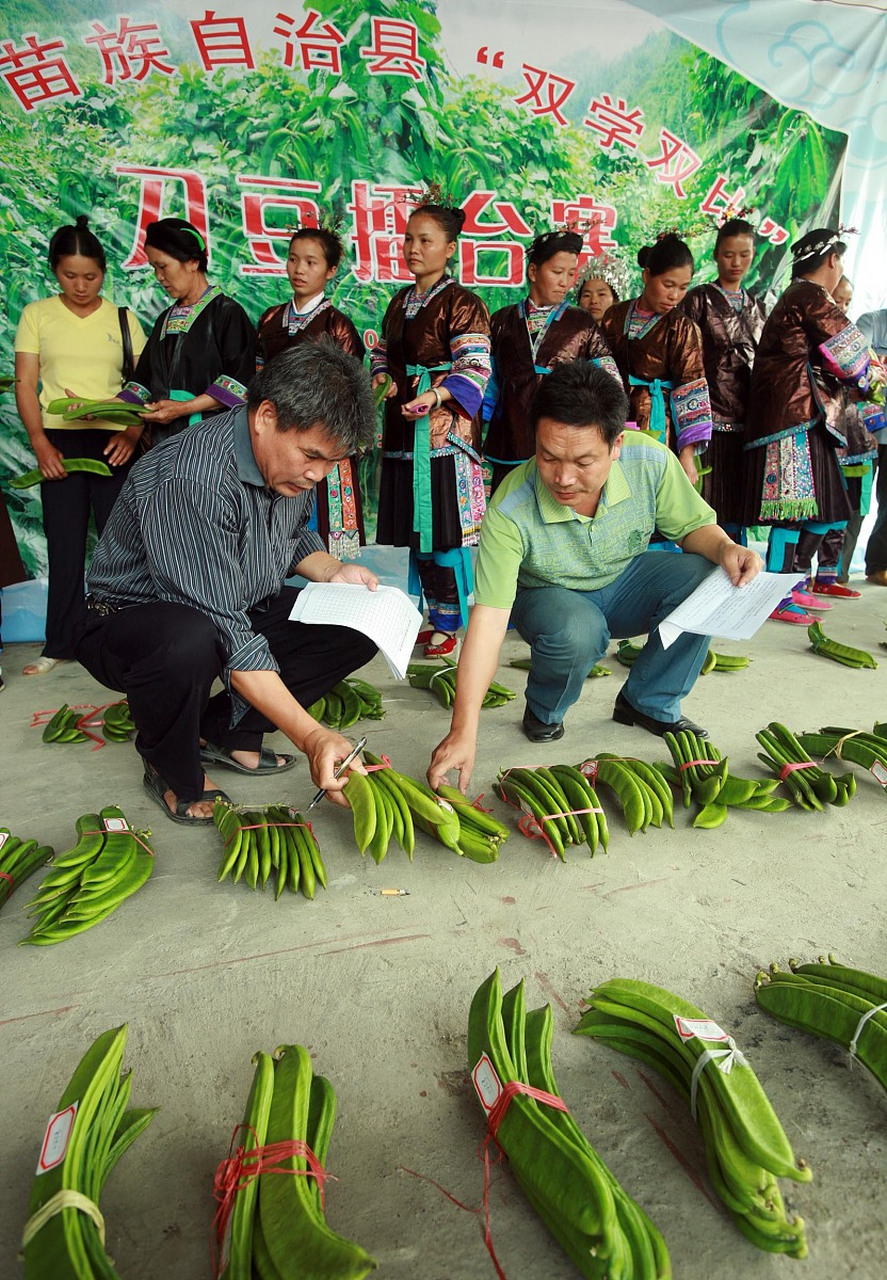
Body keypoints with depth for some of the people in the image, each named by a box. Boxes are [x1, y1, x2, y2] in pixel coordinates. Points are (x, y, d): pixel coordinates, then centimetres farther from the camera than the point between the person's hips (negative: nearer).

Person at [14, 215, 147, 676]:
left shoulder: (122, 318, 9)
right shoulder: (36, 314, 9)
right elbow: (25, 384, 5)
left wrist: (133, 435, -12)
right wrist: (40, 442, -8)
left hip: (113, 443, 0)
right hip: (59, 443, 1)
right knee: (64, 545, 3)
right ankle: (60, 644, 13)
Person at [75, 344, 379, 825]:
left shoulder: (293, 460, -6)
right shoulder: (188, 481, -32)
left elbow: (294, 539, 15)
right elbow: (228, 635, -36)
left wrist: (333, 572, -8)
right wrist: (310, 736, -40)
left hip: (244, 608, 8)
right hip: (130, 619, -7)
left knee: (360, 628, -7)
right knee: (190, 643, -42)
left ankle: (224, 732, 2)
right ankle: (174, 772, -8)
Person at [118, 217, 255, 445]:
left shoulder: (227, 312, -1)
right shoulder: (165, 319, 22)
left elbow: (239, 380, -11)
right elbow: (145, 380, 21)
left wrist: (184, 408, -18)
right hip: (164, 437, 6)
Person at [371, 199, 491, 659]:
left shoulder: (461, 304, -4)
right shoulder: (399, 303, 18)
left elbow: (476, 367, -13)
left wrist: (436, 396, -27)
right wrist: (380, 379, 4)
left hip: (443, 429, -7)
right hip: (402, 430, 7)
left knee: (444, 529, -7)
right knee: (415, 528, 10)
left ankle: (449, 624, 7)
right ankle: (433, 615, 23)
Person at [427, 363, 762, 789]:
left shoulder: (650, 461, -24)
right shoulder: (510, 510, -32)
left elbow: (693, 525, -6)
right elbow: (488, 619, -34)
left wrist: (725, 547, -31)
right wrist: (463, 731, -38)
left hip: (626, 581, 3)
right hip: (552, 597, -3)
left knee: (705, 579, -24)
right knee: (575, 631, -37)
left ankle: (649, 703, -2)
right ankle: (543, 711, -1)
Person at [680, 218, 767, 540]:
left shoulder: (755, 306, 19)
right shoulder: (699, 299, 3)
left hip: (746, 418, 5)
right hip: (710, 415, -5)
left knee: (737, 505, 7)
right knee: (705, 503, -8)